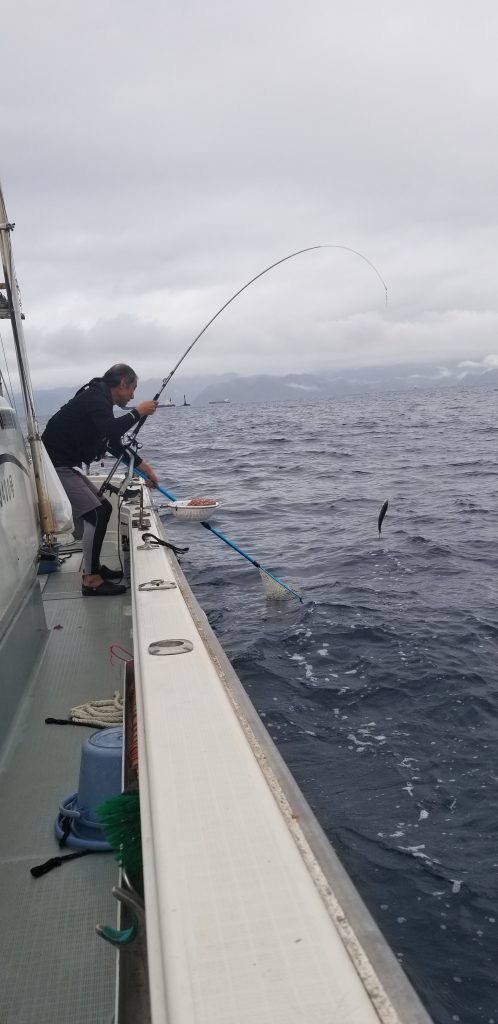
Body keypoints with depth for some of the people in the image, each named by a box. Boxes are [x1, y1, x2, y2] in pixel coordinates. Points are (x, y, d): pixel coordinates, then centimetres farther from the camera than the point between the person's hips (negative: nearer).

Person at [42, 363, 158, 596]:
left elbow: (115, 445, 27)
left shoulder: (99, 399, 18)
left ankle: (93, 567, 25)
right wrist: (138, 412, -18)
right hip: (54, 466, -10)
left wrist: (142, 466, 27)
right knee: (97, 514, -14)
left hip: (64, 467, 10)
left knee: (103, 508, 15)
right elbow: (111, 430, -32)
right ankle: (91, 580, -8)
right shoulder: (94, 398, -14)